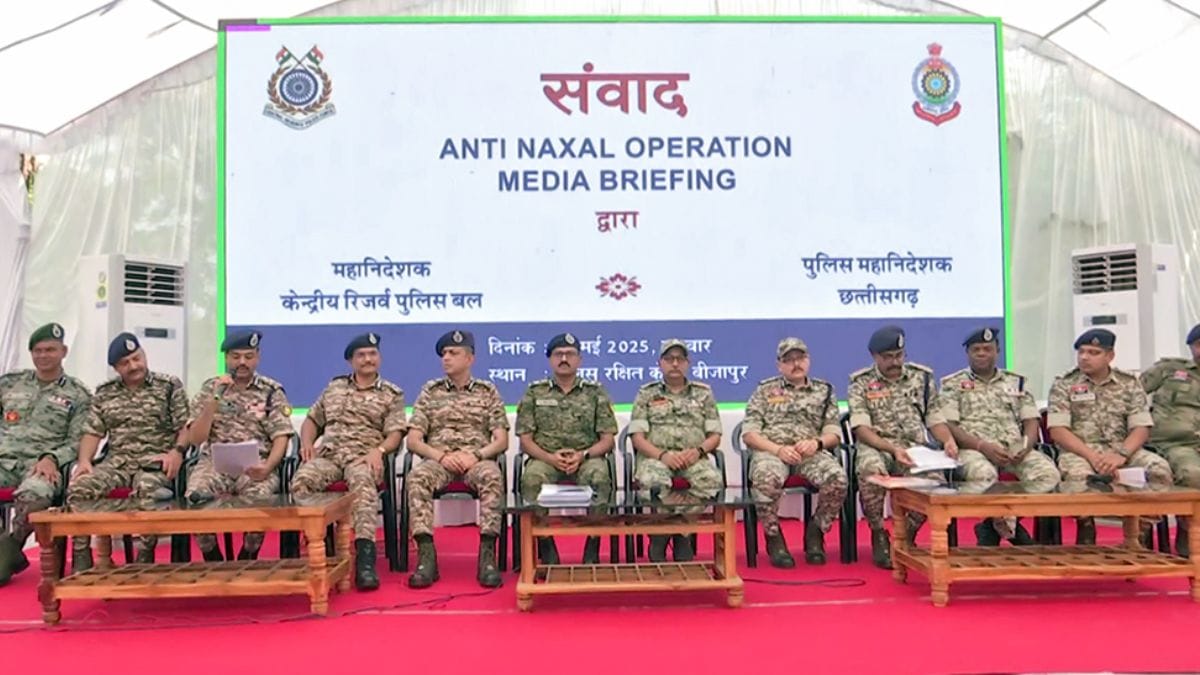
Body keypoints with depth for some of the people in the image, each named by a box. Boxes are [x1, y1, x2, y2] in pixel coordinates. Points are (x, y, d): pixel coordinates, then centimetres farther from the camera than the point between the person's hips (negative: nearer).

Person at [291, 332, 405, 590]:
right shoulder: (334, 387, 25)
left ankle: (365, 556, -50)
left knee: (362, 482, -40)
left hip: (364, 457, -3)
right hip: (327, 454, 3)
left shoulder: (392, 394, 14)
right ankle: (308, 544, -28)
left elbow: (395, 434, 4)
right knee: (302, 480, -33)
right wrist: (307, 442, 8)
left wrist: (378, 450, -16)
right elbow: (312, 420, 29)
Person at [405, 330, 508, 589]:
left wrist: (475, 455, -14)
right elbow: (413, 440, 7)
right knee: (417, 477, -34)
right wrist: (442, 456, -11)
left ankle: (487, 556, -35)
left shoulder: (488, 391, 13)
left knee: (492, 477, -36)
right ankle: (426, 556, -34)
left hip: (477, 459, -1)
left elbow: (501, 441, 6)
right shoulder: (430, 391, 15)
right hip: (438, 459, 1)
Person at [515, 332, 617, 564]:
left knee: (600, 476, -34)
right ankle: (546, 550, -17)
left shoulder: (595, 393, 11)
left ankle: (592, 552, -19)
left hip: (587, 458, 0)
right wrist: (550, 458, -12)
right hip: (545, 458, 0)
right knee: (531, 478, -34)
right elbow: (525, 439, 6)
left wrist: (582, 455, -13)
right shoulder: (534, 393, 11)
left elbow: (607, 439, 6)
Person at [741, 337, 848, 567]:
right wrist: (778, 449, -13)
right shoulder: (764, 390, 14)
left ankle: (815, 531, -4)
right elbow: (749, 433, 5)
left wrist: (816, 442, -11)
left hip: (811, 453, 2)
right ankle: (773, 537, -12)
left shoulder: (824, 391, 19)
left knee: (838, 478, -31)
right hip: (771, 450, -2)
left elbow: (833, 433, 13)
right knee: (767, 478, -38)